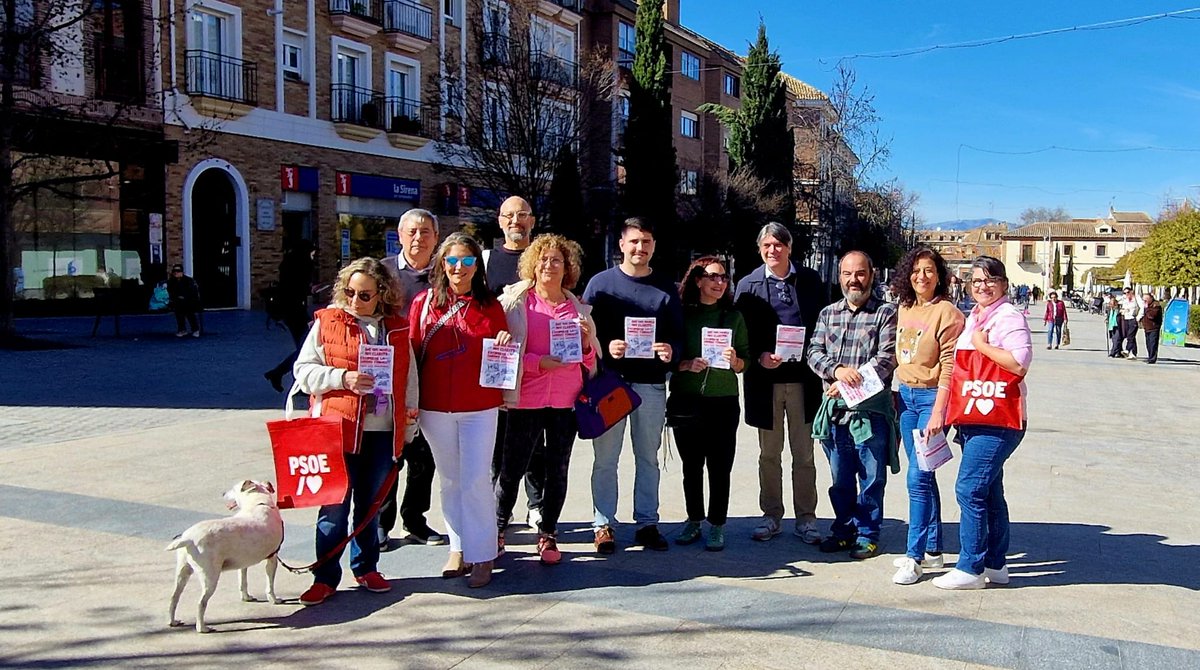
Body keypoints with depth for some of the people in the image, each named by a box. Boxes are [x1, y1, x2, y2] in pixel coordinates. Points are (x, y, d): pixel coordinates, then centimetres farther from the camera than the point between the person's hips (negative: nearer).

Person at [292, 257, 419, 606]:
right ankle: (325, 576, 12)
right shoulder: (327, 322, 1)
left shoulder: (398, 328, 9)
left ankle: (366, 567, 28)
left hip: (383, 430, 3)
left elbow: (409, 379, 14)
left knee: (371, 503, 13)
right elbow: (304, 369, 0)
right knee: (334, 504, 1)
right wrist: (342, 378, -15)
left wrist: (409, 425, 12)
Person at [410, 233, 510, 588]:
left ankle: (481, 555, 8)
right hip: (435, 408, 1)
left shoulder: (489, 306, 2)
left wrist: (506, 346, -14)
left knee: (476, 479, -3)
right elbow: (412, 353, 4)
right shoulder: (424, 302, 2)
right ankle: (459, 548, 25)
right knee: (451, 479, 12)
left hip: (480, 408, -1)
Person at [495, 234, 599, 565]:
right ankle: (496, 530, 22)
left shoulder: (578, 308, 12)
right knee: (511, 468, 1)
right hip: (526, 399, -3)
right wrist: (538, 362, -14)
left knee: (557, 471, 7)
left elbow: (590, 360, 16)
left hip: (565, 400, 3)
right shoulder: (515, 302, 2)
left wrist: (585, 340, -6)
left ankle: (547, 535, 21)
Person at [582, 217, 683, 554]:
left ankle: (647, 523, 21)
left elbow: (677, 334, 8)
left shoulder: (666, 287, 9)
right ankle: (603, 525, 13)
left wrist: (670, 351, -13)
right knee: (605, 458, 3)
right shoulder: (601, 283, 2)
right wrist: (605, 348, -19)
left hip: (651, 383, 2)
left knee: (648, 457, 11)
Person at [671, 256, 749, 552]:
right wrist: (686, 364, -15)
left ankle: (717, 526, 12)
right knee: (691, 465, 9)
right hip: (686, 401, 0)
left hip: (723, 402, 0)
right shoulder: (681, 313, 2)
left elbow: (745, 362, 9)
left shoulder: (734, 316, 7)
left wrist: (734, 361, -12)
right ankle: (694, 521, 23)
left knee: (720, 467, 1)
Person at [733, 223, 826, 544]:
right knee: (769, 454, 10)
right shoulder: (748, 285, 4)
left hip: (803, 377, 0)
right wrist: (759, 357, -13)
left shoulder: (810, 280, 6)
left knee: (804, 453, 7)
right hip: (766, 379, 0)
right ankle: (771, 516, 21)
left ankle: (805, 518, 17)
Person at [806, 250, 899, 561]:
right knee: (840, 477, 13)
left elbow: (886, 359, -10)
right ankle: (844, 530, 27)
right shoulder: (828, 313, 13)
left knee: (871, 477, 4)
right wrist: (837, 370, -16)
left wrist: (851, 382, -17)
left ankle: (867, 534, 18)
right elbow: (814, 352, 4)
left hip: (871, 409, -4)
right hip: (834, 408, 4)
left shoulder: (886, 313, -1)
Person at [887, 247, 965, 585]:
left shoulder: (947, 312, -12)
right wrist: (897, 397, 14)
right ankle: (933, 549, 23)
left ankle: (914, 557, -1)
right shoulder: (904, 309, 10)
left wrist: (938, 412, -22)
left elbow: (949, 366, -16)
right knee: (923, 475, 13)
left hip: (931, 397, -7)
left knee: (918, 476, -9)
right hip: (906, 396, 7)